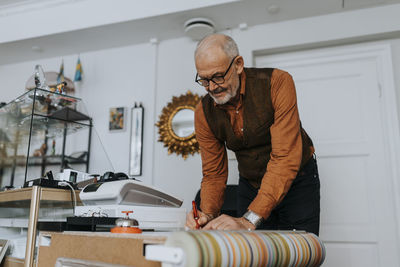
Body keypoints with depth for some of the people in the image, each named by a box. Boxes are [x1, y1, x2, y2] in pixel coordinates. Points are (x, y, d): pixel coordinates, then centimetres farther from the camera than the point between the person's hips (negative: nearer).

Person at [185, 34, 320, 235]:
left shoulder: (277, 83, -26)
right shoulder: (204, 113, -13)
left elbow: (286, 158, -33)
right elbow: (214, 173, -7)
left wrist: (249, 220, -40)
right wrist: (208, 215, -28)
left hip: (297, 182, -2)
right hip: (250, 186, 3)